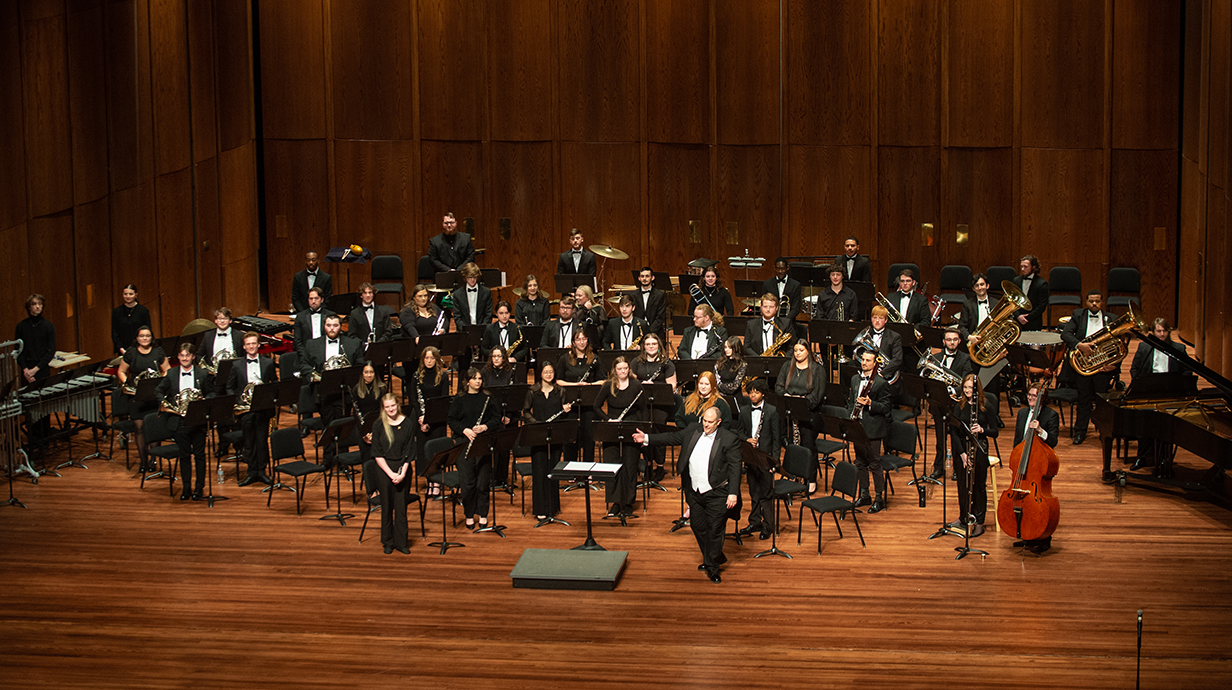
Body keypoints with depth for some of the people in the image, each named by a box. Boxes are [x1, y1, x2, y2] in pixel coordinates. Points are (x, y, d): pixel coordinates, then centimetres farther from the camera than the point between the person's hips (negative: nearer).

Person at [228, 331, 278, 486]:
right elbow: (229, 388, 10)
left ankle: (262, 471, 12)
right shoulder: (237, 366, 7)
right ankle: (252, 472, 12)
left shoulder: (268, 363, 6)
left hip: (263, 408, 0)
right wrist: (237, 401, -6)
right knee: (249, 441, 5)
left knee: (262, 440, 2)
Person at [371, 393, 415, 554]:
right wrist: (391, 474, -12)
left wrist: (402, 473, -13)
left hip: (403, 470, 0)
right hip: (384, 470, 0)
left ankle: (401, 542, 10)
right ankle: (388, 542, 16)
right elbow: (377, 454, -3)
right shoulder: (378, 426, 0)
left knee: (401, 507, 1)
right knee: (387, 507, 5)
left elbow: (409, 453, 0)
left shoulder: (408, 425, 0)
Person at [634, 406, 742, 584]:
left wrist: (733, 493, -16)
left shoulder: (729, 440, -10)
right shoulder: (692, 431, 5)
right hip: (695, 491, 6)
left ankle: (712, 567, 14)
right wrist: (647, 438, 8)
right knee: (697, 526, 14)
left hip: (716, 494, -6)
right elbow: (672, 438, 15)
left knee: (714, 529, 0)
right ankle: (716, 557, 33)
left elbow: (735, 467, -10)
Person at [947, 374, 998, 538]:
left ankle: (979, 522, 8)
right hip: (961, 448, 3)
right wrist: (962, 453, -11)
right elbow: (954, 432, -1)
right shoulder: (959, 407, 3)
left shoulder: (986, 408, -3)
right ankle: (964, 517, 25)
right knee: (963, 485, 9)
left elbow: (994, 432, -1)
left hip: (979, 448, -2)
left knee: (978, 486, 0)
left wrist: (982, 430, -22)